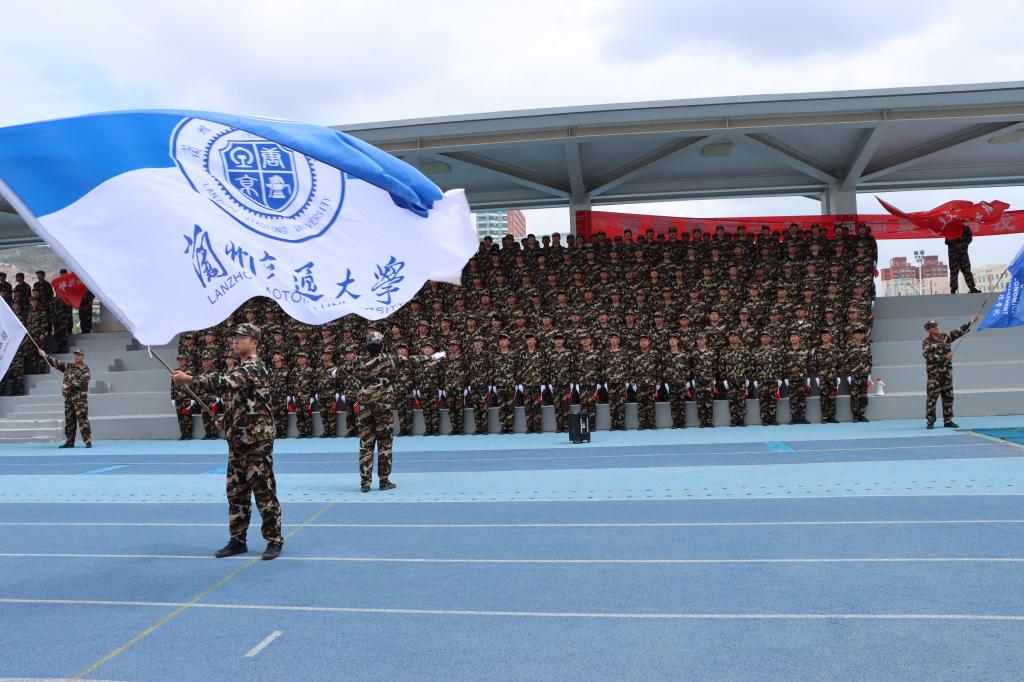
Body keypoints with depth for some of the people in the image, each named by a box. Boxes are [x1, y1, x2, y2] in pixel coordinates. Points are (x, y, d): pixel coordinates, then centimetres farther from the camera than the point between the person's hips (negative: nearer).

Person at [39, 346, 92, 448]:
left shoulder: (85, 370, -3)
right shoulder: (68, 366, 14)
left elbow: (81, 382, -15)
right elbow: (55, 363, 11)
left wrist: (68, 385, -18)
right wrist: (45, 355, 2)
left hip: (80, 398, -6)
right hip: (68, 398, 6)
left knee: (82, 419, -10)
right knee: (69, 420, 9)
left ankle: (88, 441, -10)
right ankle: (69, 441, 15)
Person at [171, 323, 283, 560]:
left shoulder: (254, 368, -13)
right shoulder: (241, 369, 17)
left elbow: (225, 383, -27)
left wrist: (188, 379, -27)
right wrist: (228, 418, 8)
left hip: (257, 441, -10)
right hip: (238, 440, 10)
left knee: (264, 491, -4)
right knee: (236, 492, 12)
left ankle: (274, 540, 4)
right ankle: (237, 540, 21)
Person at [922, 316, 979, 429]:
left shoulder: (945, 337, 10)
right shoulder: (926, 343, -5)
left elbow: (959, 331, 13)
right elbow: (929, 357, -17)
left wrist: (970, 322, 8)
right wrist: (945, 357, -19)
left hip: (947, 372, 6)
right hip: (934, 373, -6)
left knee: (948, 396, 8)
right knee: (932, 397, -8)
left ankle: (948, 420, 14)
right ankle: (930, 421, -4)